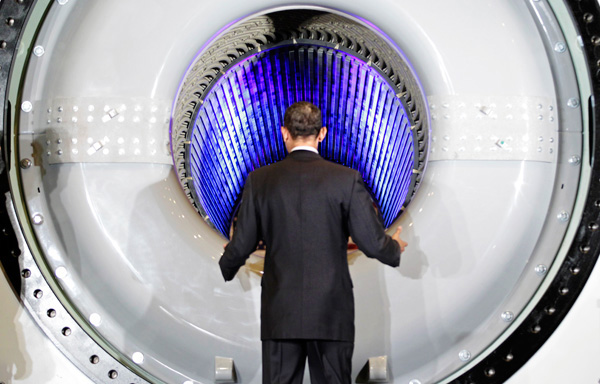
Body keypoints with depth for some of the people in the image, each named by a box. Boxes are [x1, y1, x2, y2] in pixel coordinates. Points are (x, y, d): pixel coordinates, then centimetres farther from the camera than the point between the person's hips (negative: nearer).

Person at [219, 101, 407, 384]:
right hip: (332, 313, -1)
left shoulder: (260, 180, -2)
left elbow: (241, 246, 2)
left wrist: (227, 266, 25)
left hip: (280, 313, 1)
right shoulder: (346, 179, -5)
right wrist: (395, 248, 18)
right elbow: (373, 243, -5)